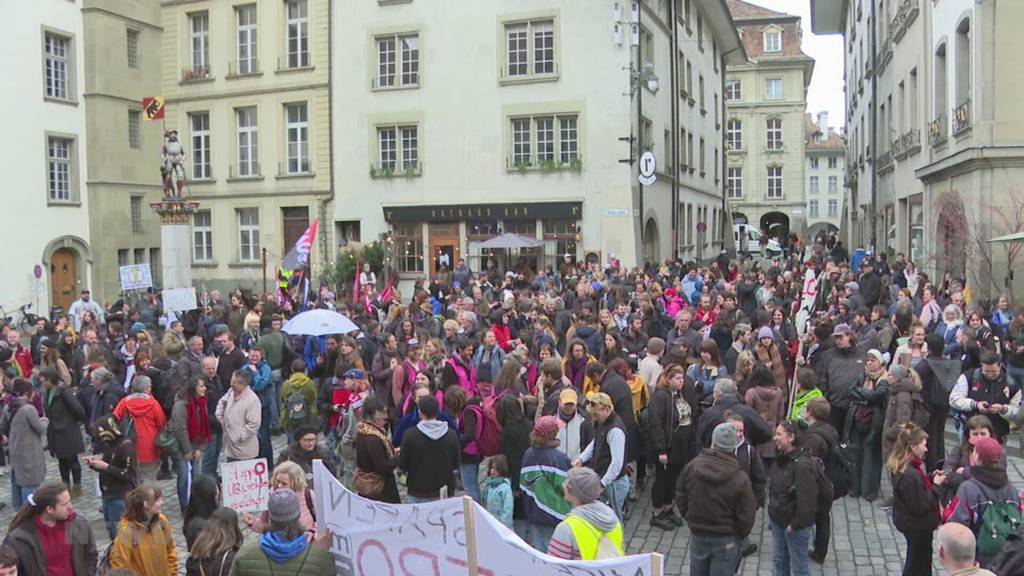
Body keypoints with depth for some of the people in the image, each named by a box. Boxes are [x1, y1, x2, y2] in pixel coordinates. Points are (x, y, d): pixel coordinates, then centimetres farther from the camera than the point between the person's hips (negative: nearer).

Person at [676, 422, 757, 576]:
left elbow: (681, 498, 2)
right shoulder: (739, 479, -23)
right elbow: (746, 516, -14)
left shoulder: (691, 467, -11)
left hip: (697, 536, 4)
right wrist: (740, 535, 6)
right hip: (726, 541, -4)